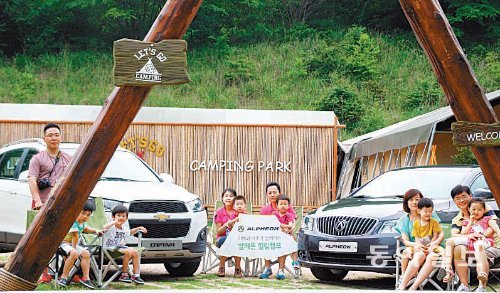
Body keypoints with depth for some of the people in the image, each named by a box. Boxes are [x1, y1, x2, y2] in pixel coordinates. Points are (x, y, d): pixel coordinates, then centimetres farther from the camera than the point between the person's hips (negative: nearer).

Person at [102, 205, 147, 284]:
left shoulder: (124, 229, 12)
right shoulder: (111, 227, -13)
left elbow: (130, 232, 35)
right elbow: (104, 228, -37)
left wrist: (138, 228, 22)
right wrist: (114, 222, -39)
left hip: (120, 246, 9)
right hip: (111, 247, -9)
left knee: (135, 252, -5)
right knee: (127, 252, -27)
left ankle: (136, 274, -2)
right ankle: (124, 274, -18)